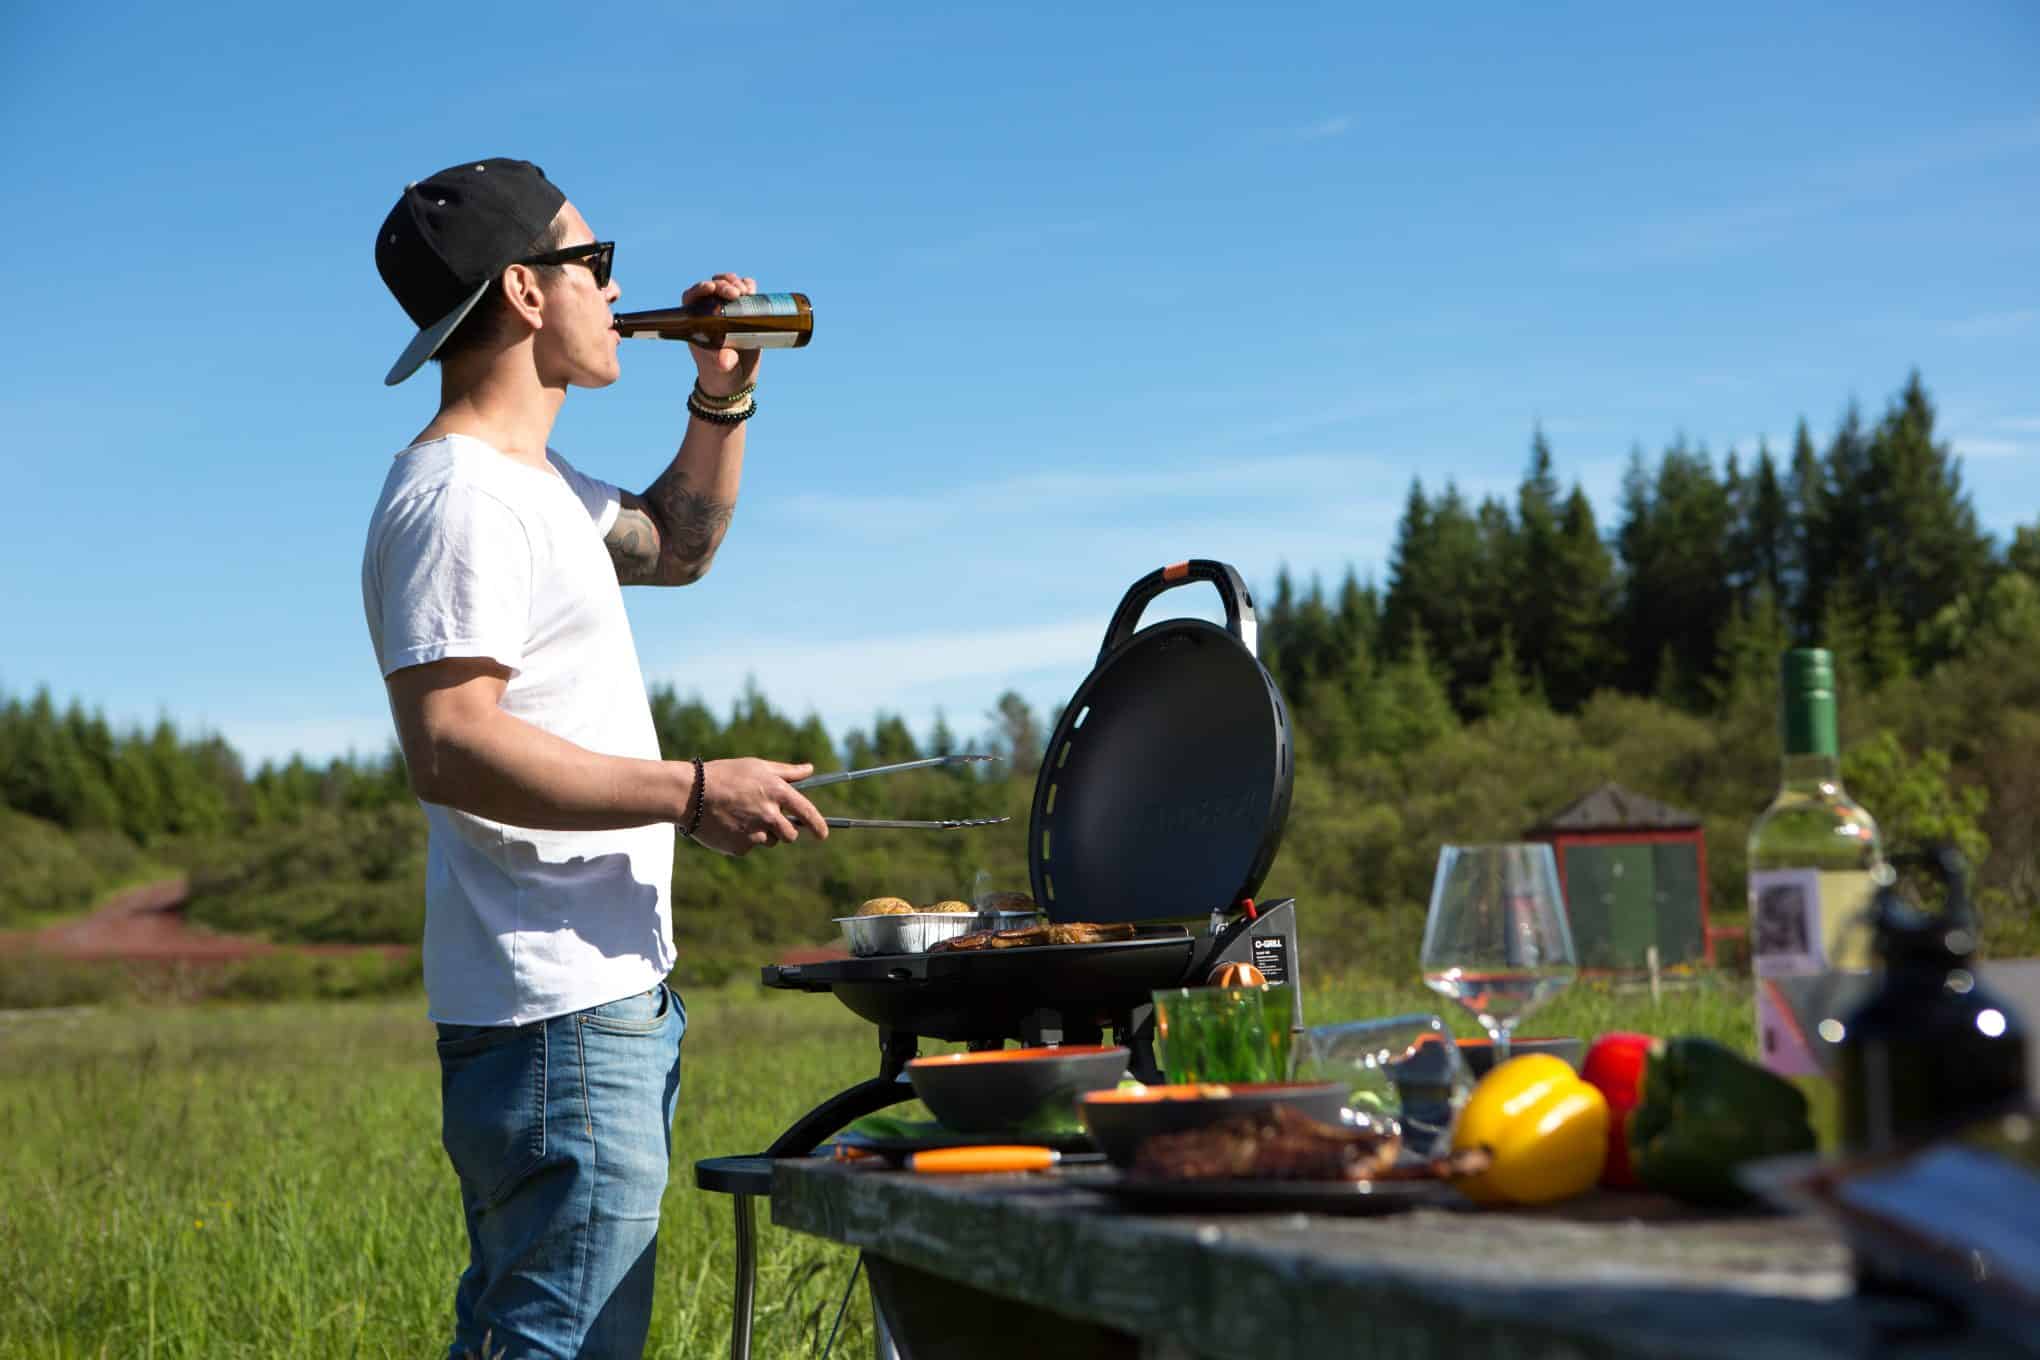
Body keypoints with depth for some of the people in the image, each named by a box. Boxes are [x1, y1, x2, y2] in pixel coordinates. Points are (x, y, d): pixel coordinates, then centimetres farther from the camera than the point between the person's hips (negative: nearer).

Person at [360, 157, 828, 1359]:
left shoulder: (532, 483, 18)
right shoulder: (457, 498, -15)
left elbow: (677, 546, 36)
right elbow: (450, 746, -24)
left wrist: (723, 401, 20)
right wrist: (692, 793, -22)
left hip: (611, 998, 11)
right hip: (558, 1019, -11)